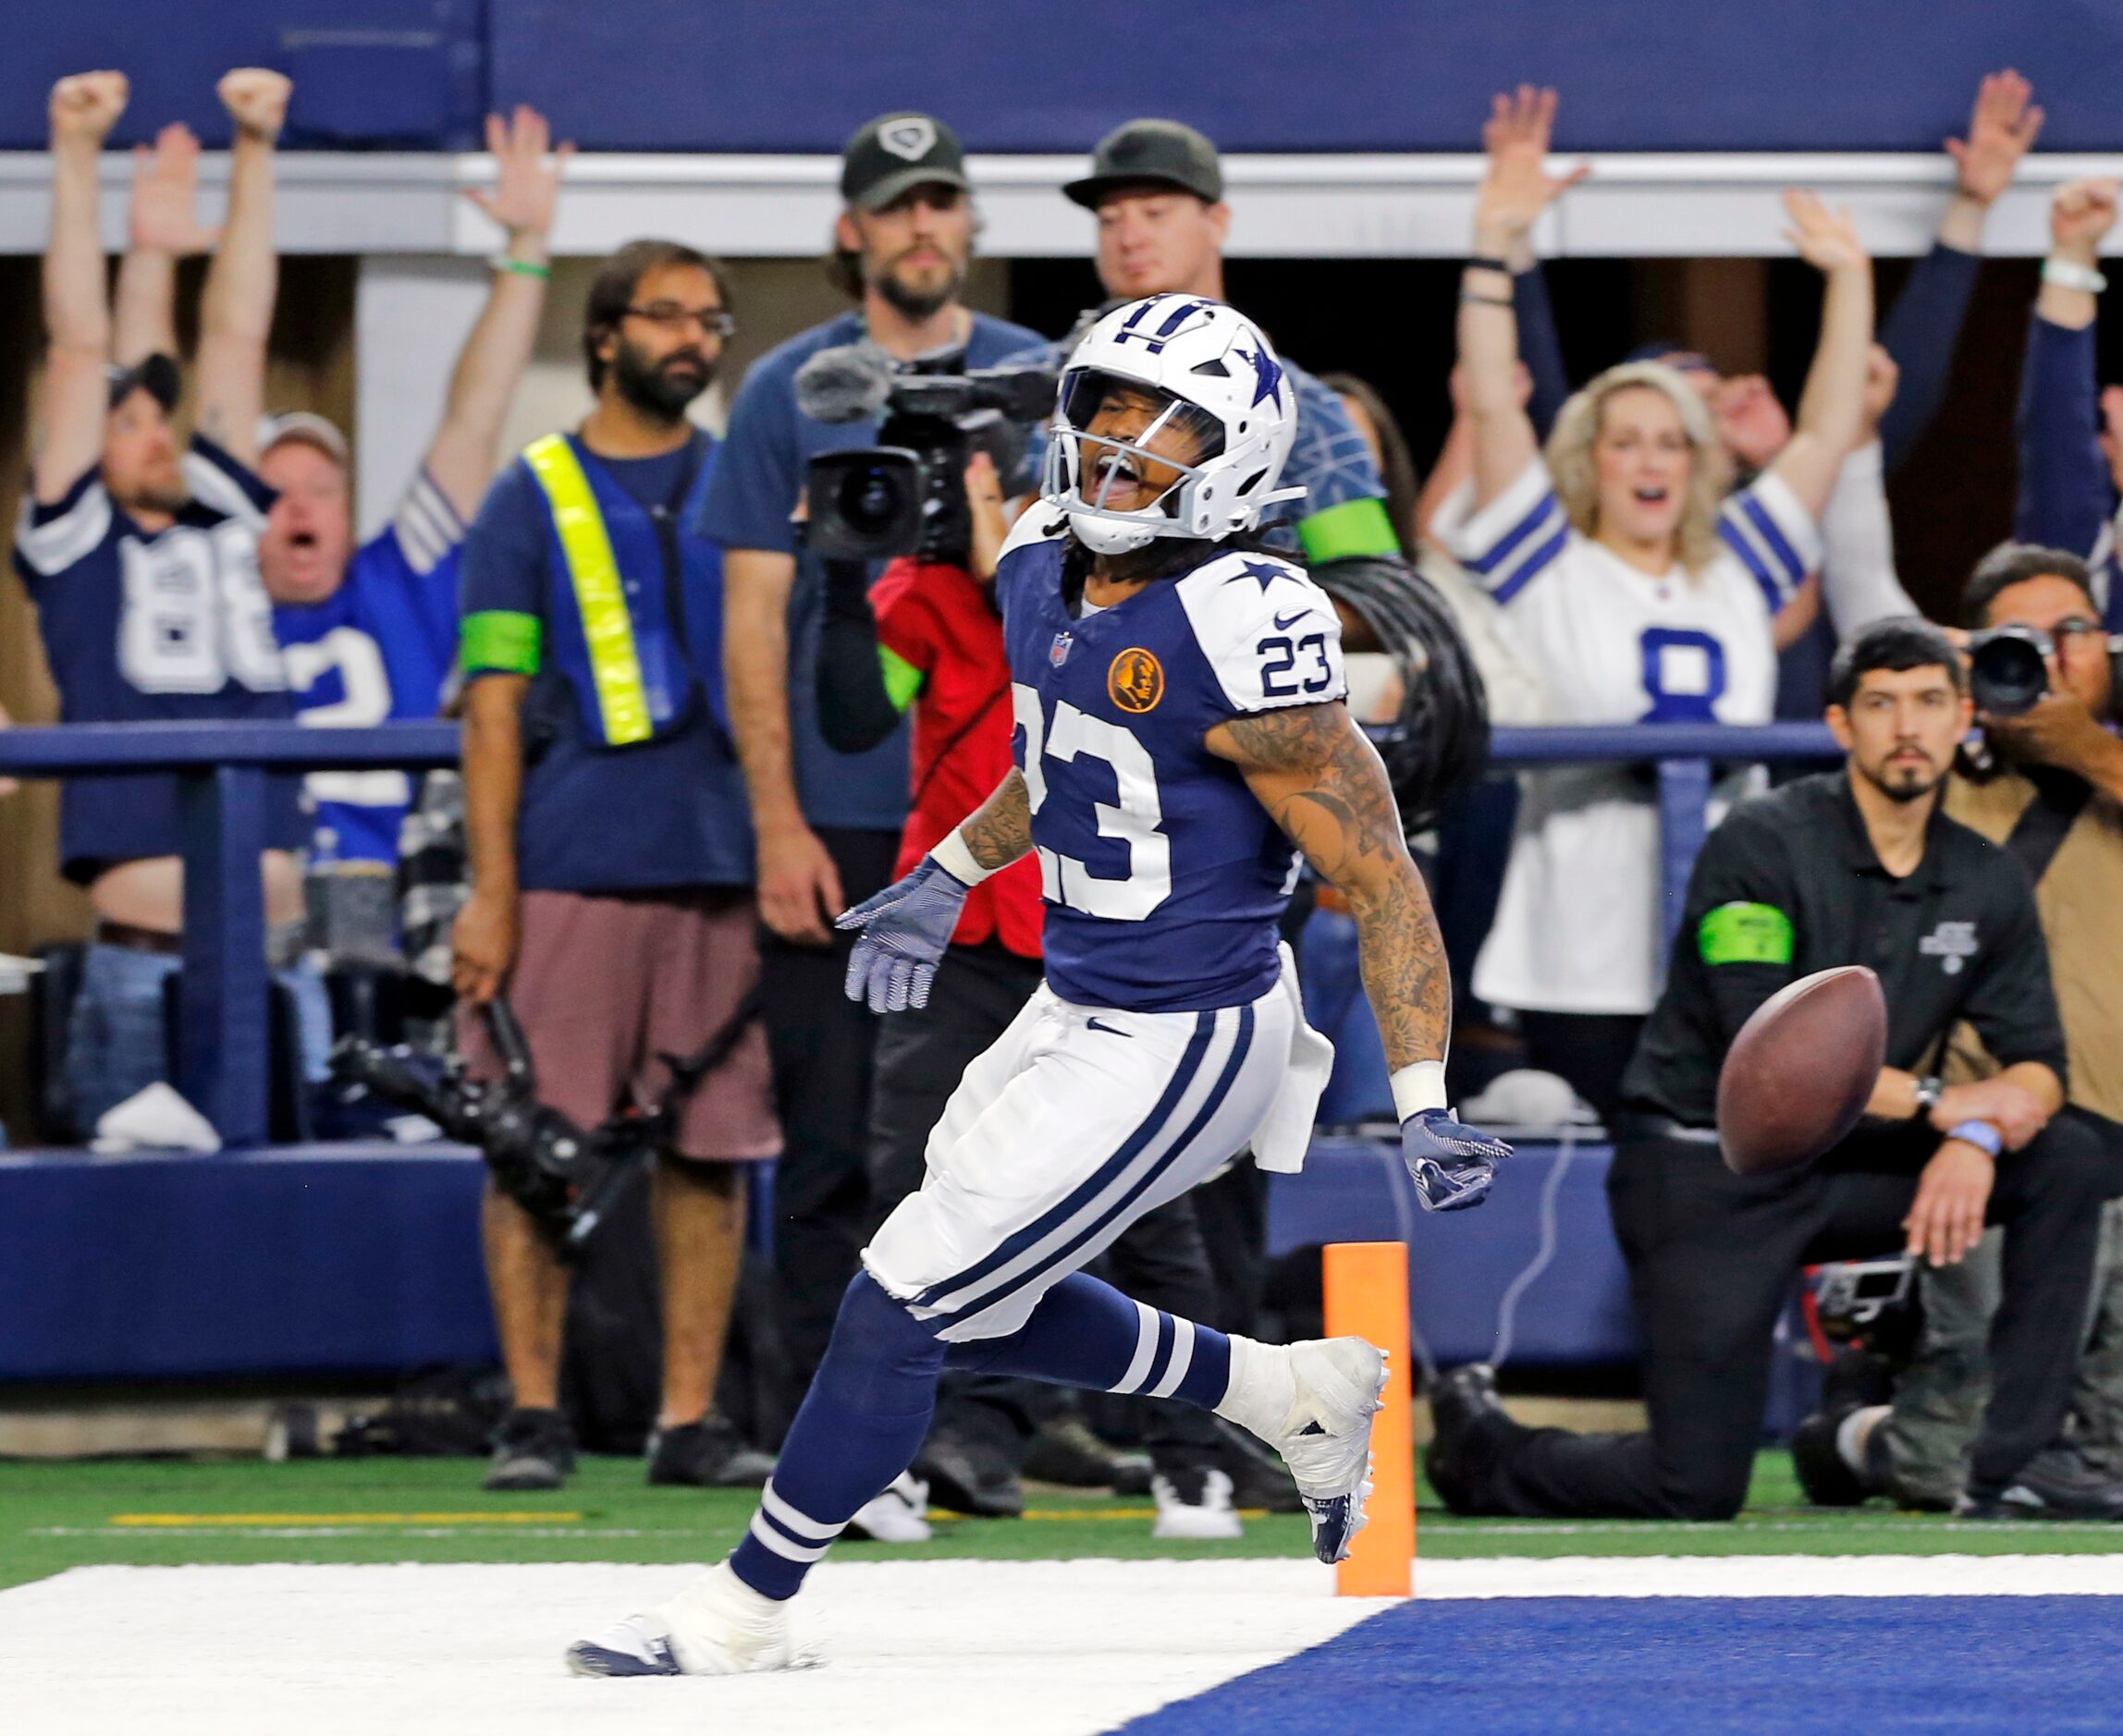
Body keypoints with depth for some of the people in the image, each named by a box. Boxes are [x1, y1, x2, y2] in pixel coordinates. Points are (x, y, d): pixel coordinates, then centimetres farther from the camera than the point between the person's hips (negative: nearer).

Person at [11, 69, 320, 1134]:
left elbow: (237, 338, 17)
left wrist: (255, 151, 15)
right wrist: (76, 156, 2)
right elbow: (80, 350, 5)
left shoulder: (227, 521, 18)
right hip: (144, 965, -4)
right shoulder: (73, 541, 8)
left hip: (277, 957, 4)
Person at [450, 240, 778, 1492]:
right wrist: (489, 893, -6)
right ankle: (535, 1415, 1)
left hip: (722, 871, 3)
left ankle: (691, 1420, 6)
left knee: (711, 1148, 2)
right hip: (567, 868, -3)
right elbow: (495, 708, 2)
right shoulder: (535, 498, 6)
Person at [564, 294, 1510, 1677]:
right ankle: (1294, 1396, 32)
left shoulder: (1237, 630, -25)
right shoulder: (1048, 570, 1)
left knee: (907, 1299, -6)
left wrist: (1426, 1106, -20)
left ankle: (747, 1609, 8)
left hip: (1178, 1051, -9)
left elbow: (1380, 879, -19)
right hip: (1077, 1009, 9)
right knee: (976, 1304, 19)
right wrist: (949, 879, 28)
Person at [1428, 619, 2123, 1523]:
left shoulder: (1986, 884, 4)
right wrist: (1937, 1102, -19)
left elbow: (2036, 1066, 3)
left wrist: (1977, 1141, -19)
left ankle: (2015, 1468, -11)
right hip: (1704, 1173, -6)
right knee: (1699, 1491, -11)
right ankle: (1481, 1440, 19)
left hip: (1845, 1175, 6)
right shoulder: (1763, 846, -15)